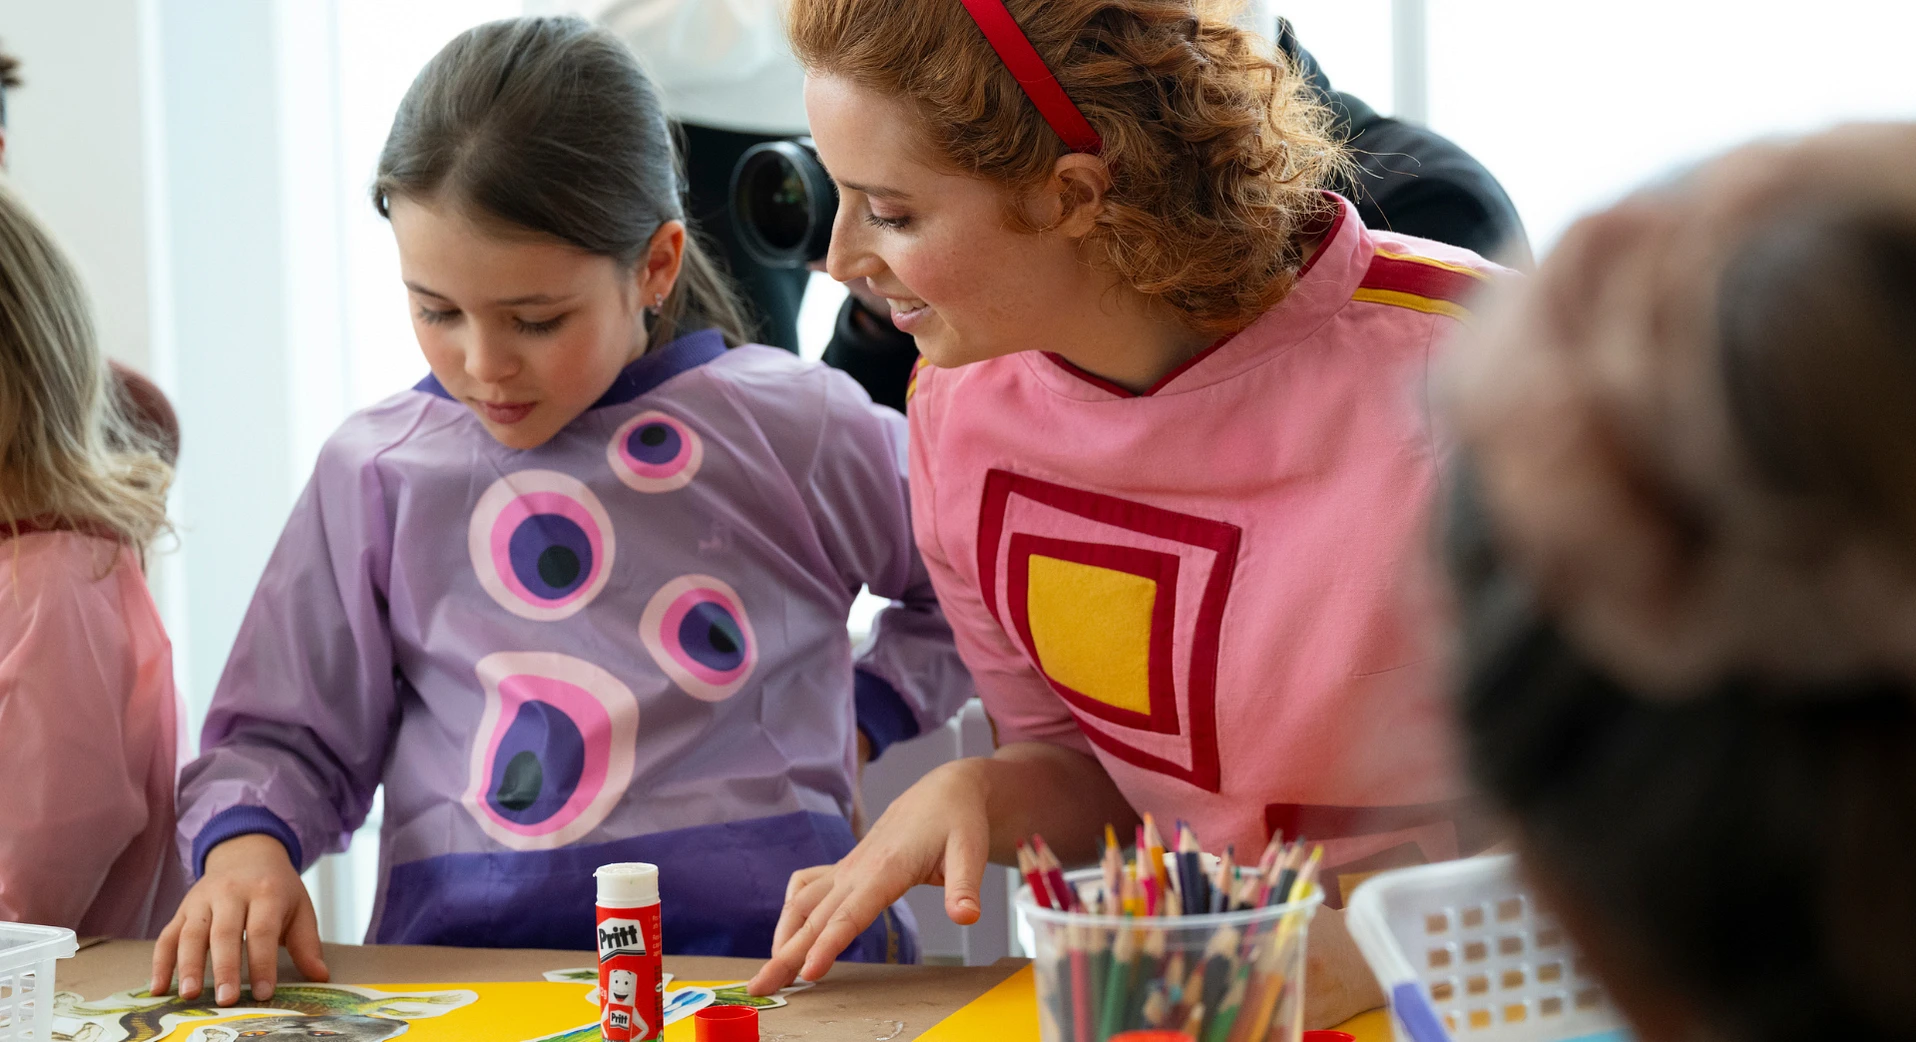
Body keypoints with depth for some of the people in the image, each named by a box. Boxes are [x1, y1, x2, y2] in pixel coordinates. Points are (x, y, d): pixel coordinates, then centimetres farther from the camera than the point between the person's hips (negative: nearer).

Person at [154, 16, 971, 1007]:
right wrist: (246, 844, -3)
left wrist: (865, 715, 11)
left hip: (757, 936, 1)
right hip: (457, 947, -1)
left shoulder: (792, 432, 6)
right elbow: (285, 737, 17)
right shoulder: (377, 473, 10)